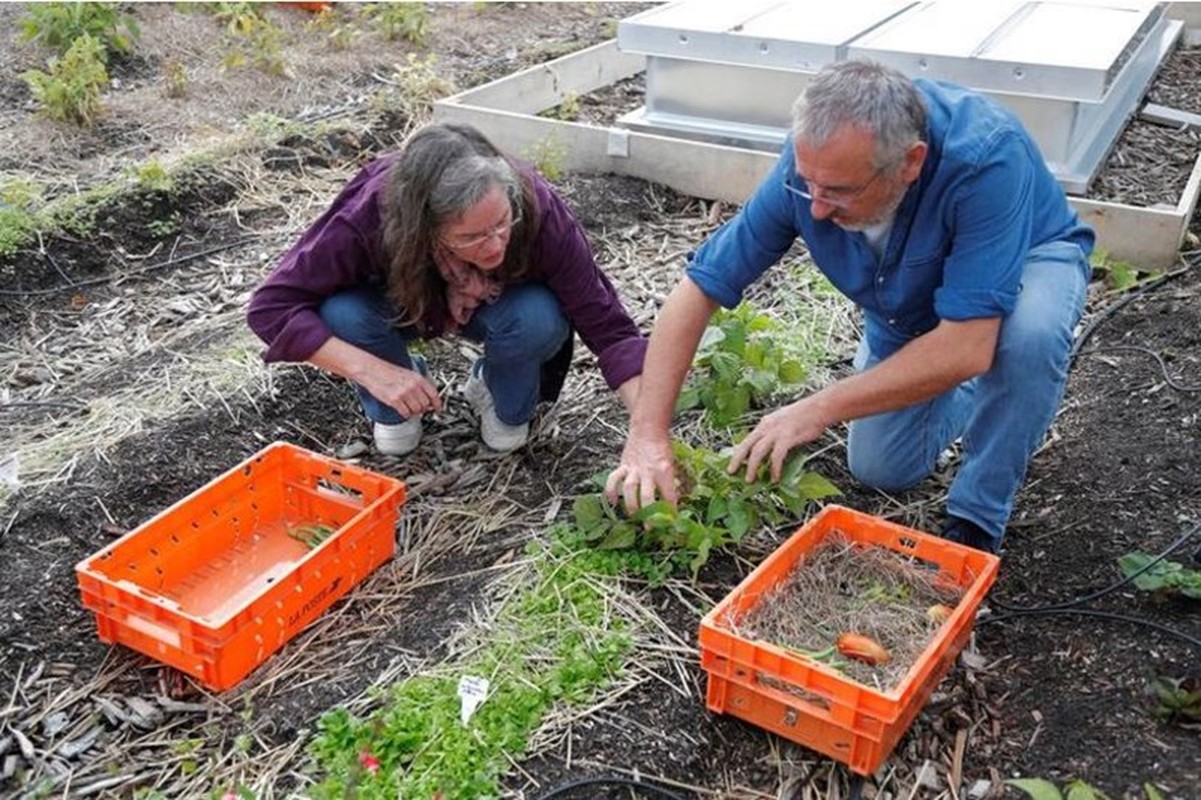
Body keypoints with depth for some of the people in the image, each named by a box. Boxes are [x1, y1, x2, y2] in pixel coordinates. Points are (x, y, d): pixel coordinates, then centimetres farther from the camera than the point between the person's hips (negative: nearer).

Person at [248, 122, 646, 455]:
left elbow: (608, 326, -32)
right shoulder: (370, 215, -38)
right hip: (406, 308, 0)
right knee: (343, 314, -31)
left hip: (499, 306, 0)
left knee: (538, 320, -33)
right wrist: (372, 371, -41)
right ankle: (394, 409, 2)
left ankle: (509, 408, 1)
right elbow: (271, 306, -31)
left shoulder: (538, 209, -36)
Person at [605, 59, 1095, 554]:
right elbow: (698, 291, -24)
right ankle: (980, 393, 31)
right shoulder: (813, 163, -29)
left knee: (1028, 332, -38)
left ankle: (979, 519, -14)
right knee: (881, 470, 2)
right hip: (907, 316, 4)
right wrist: (647, 434, -31)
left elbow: (967, 348, -44)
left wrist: (820, 410, -40)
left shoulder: (985, 158, -42)